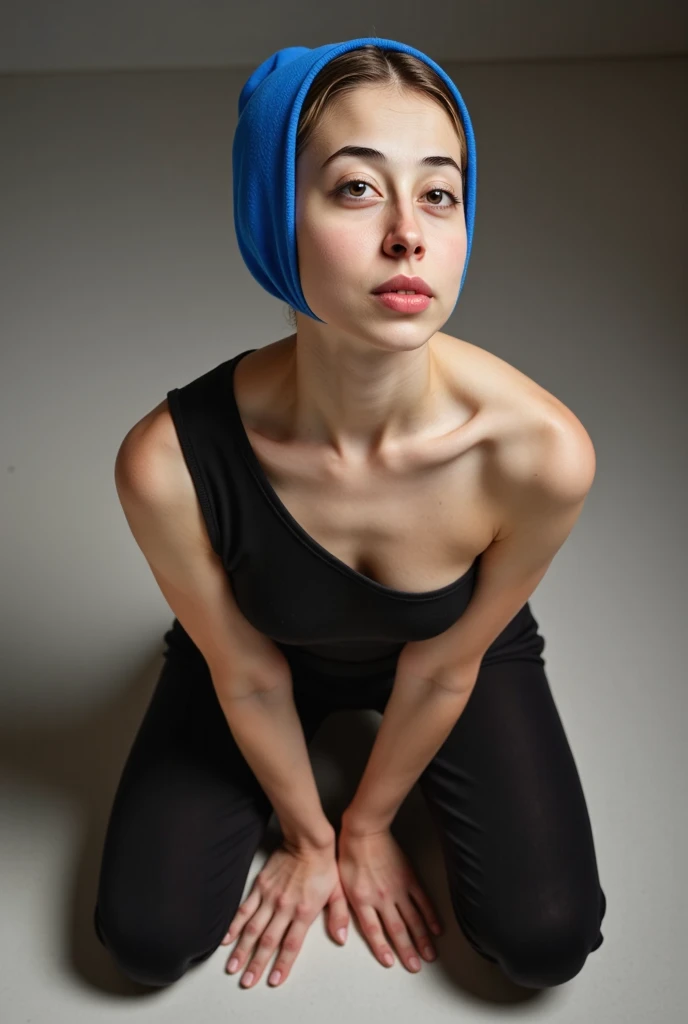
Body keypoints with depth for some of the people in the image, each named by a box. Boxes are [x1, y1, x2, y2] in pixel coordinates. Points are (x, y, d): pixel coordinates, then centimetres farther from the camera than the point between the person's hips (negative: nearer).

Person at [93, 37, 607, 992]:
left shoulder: (540, 452, -35)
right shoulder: (171, 462, -36)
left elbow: (443, 668, -18)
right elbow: (247, 675, -18)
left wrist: (365, 826, -2)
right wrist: (307, 834, -1)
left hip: (455, 648, 1)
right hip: (277, 649, 0)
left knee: (548, 940, -4)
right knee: (148, 938, -2)